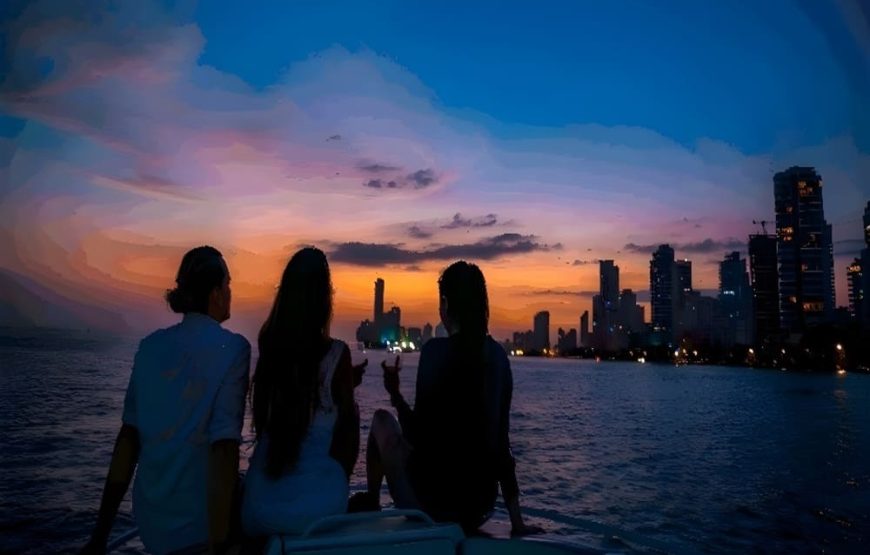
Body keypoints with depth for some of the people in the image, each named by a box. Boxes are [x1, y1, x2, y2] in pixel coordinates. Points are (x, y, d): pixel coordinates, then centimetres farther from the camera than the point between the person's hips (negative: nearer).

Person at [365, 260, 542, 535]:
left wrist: (395, 394, 0)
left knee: (381, 421, 15)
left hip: (436, 500, -5)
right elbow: (501, 440, 5)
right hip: (482, 505, 6)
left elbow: (420, 438, -16)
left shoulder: (436, 350, -15)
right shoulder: (499, 355, 2)